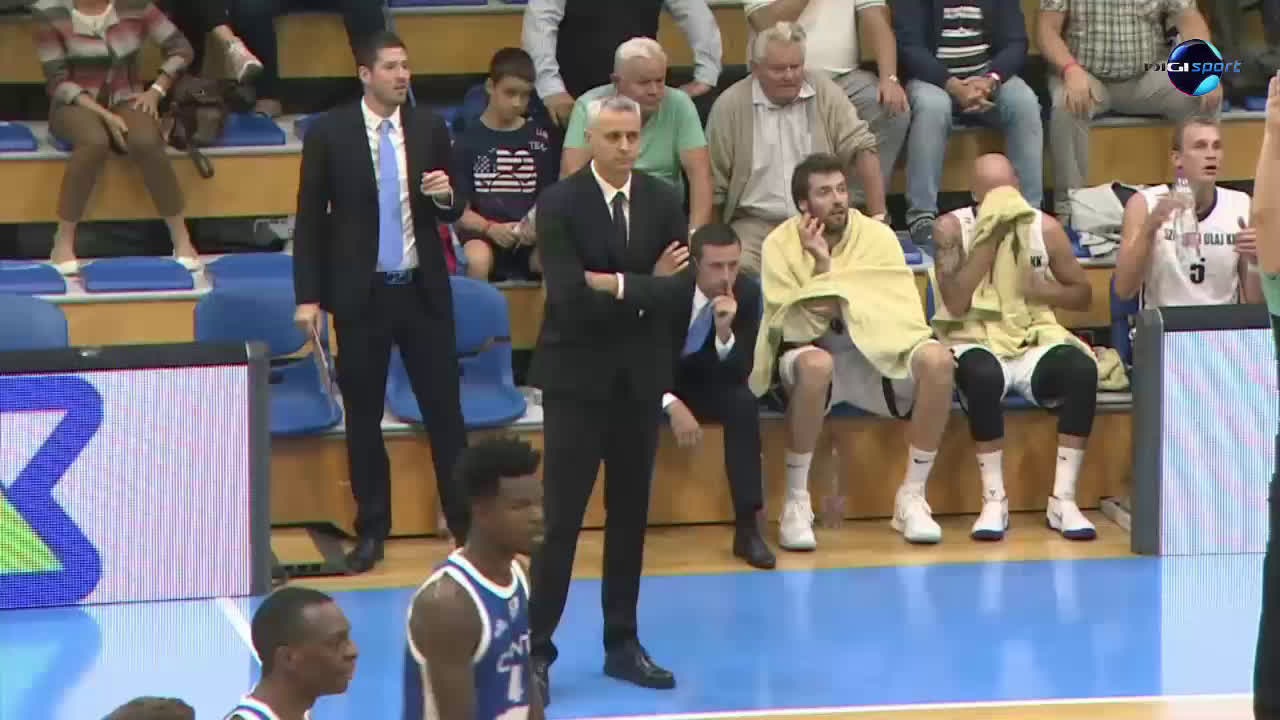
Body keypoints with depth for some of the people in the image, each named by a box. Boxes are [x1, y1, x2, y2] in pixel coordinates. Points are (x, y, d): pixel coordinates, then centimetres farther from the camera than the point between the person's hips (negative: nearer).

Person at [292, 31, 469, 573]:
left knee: (443, 407, 4)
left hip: (423, 290, 2)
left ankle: (465, 522, 11)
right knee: (362, 416, 5)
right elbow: (310, 219, -2)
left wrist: (446, 197, -13)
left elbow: (454, 211, 11)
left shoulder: (429, 128, 2)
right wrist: (308, 296, -6)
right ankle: (371, 531, 16)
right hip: (361, 294, -1)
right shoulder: (329, 133, -4)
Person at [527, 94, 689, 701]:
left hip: (639, 376, 4)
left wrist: (619, 286, -17)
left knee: (630, 513, 10)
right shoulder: (559, 204, -10)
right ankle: (536, 648, -1)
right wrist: (647, 288, -14)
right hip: (577, 376, -4)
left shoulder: (662, 201, 4)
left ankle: (622, 642, 19)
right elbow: (571, 297, -19)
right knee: (560, 517, -5)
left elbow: (678, 288, -5)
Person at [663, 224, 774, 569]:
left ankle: (747, 527, -27)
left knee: (743, 402, -29)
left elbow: (740, 374, -17)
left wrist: (725, 332, -37)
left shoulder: (746, 292, -16)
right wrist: (673, 405, -32)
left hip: (707, 385, 2)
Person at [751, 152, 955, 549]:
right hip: (807, 356, -3)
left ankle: (911, 497, -16)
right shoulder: (780, 244, -8)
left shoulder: (877, 235, -3)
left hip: (875, 356, 3)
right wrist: (822, 268, -24)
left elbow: (903, 312, -11)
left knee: (937, 360, -26)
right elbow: (796, 328, -16)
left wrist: (837, 295, -19)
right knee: (817, 364, -40)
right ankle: (796, 503, -27)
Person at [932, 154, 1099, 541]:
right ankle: (994, 500, -26)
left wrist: (1042, 291, -9)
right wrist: (989, 238, -14)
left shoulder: (1045, 228, 5)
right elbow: (956, 303, -14)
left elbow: (1083, 294, 13)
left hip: (1034, 341, 3)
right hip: (976, 341, -3)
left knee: (1082, 367, -30)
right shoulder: (951, 228, -2)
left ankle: (1063, 499, -23)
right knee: (984, 375, -39)